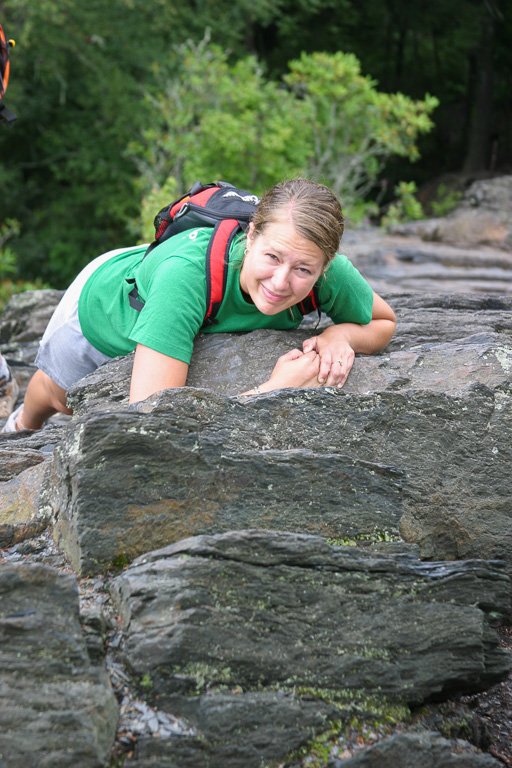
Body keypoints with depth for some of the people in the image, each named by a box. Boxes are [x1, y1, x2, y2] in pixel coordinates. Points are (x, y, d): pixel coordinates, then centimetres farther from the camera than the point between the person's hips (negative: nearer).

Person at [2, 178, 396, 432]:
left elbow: (384, 322, -15)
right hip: (106, 303, -3)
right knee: (60, 396, 31)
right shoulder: (187, 273, -53)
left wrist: (341, 336, -38)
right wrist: (273, 389, -55)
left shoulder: (331, 274, -39)